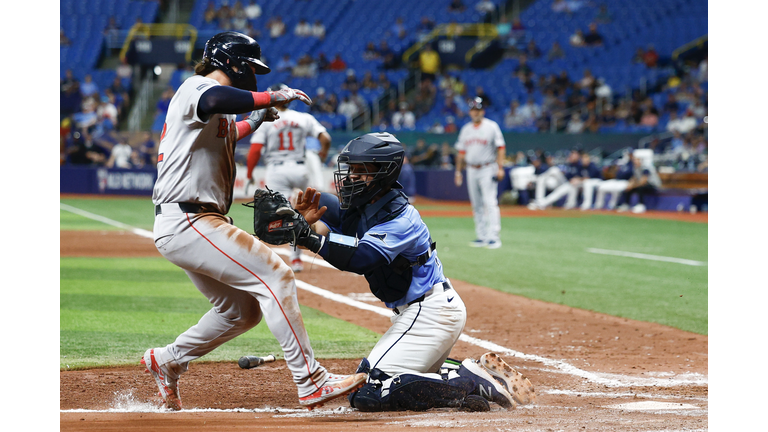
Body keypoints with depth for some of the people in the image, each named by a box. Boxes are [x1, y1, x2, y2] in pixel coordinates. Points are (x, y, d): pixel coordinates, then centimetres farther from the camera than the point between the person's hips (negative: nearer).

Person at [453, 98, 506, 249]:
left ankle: (494, 237, -15)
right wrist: (458, 171, 14)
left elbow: (501, 147, -7)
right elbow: (461, 152, 17)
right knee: (476, 205, 6)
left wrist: (500, 168, -16)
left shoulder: (492, 126, -3)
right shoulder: (466, 129, 12)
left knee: (490, 202, -13)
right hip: (471, 171, 6)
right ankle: (482, 236, 11)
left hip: (488, 169, -6)